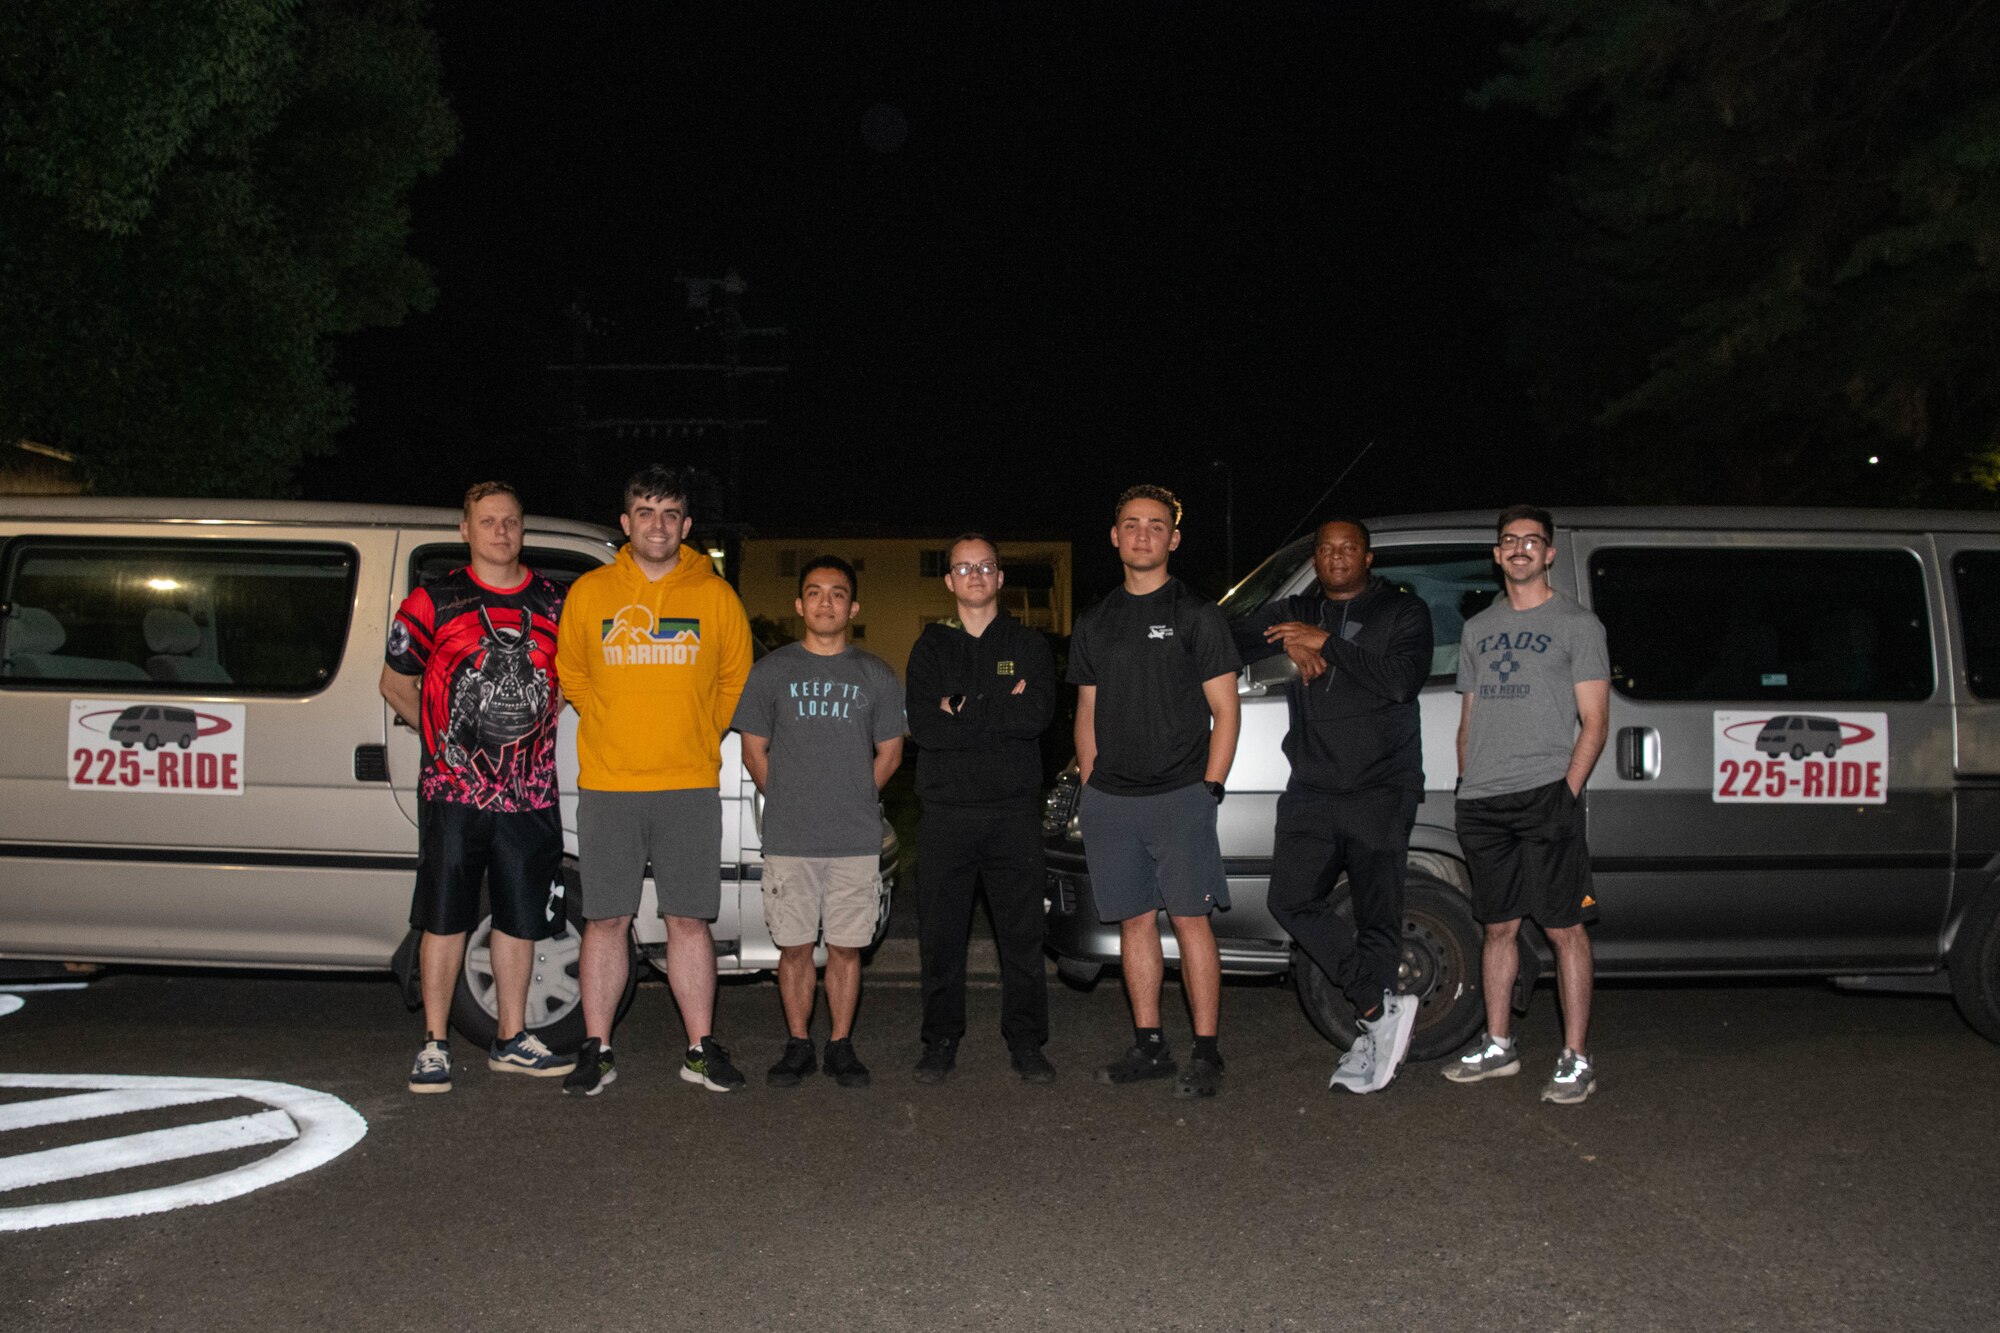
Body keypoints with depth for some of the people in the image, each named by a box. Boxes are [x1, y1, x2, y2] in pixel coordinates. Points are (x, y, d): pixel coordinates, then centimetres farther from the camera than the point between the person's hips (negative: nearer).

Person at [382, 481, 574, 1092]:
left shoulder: (554, 604, 7)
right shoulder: (432, 602, 0)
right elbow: (395, 681, 9)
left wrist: (532, 727, 10)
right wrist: (443, 736, 4)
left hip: (529, 792, 3)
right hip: (453, 791, -3)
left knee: (520, 918, 10)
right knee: (445, 920, 1)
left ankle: (511, 1039, 22)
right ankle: (434, 1046, 12)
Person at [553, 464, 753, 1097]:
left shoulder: (715, 597, 4)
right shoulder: (588, 593, 5)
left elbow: (735, 679, 16)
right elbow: (570, 672, 17)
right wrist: (615, 729, 12)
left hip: (690, 787, 0)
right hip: (606, 787, 0)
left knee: (690, 920, 4)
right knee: (606, 920, 4)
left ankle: (702, 1050, 13)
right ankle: (597, 1050, 14)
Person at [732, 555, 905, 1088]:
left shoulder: (876, 675, 7)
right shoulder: (772, 670, 5)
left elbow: (889, 752, 11)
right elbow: (754, 750, 9)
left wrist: (853, 799, 5)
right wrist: (787, 801, 3)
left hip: (857, 841, 0)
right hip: (788, 840, 0)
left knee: (846, 946, 5)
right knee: (794, 946, 5)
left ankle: (841, 1046, 17)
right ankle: (798, 1045, 18)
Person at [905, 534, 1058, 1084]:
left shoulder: (1029, 646, 10)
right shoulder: (930, 649, 11)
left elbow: (1037, 715, -9)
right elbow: (924, 726, -6)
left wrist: (963, 709, -9)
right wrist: (999, 713, -9)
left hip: (1014, 811, 0)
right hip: (946, 811, 1)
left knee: (1022, 933, 2)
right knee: (940, 934, 3)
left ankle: (1026, 1042, 13)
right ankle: (941, 1042, 15)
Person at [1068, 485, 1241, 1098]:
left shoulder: (1197, 615, 1)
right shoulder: (1094, 623, 15)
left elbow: (1225, 713, -1)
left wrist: (1209, 790, -8)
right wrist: (1090, 784, 10)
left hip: (1179, 795, -4)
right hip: (1110, 800, 5)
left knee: (1190, 919, -4)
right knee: (1134, 920, 8)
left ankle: (1206, 1053, 2)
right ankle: (1149, 1047, 17)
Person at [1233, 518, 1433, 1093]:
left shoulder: (1403, 611, 4)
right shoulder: (1295, 612, 16)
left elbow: (1402, 681, -12)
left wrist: (1325, 643, -14)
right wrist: (1288, 646, -6)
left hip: (1380, 790, -4)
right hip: (1312, 791, 4)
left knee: (1377, 915, -5)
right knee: (1292, 899, -8)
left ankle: (1370, 1035, 4)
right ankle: (1382, 1008, -1)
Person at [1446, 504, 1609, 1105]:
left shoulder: (1576, 624, 4)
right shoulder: (1478, 629, 19)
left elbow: (1594, 722, -1)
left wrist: (1568, 790, -13)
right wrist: (1468, 785, 10)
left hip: (1546, 796, -5)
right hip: (1482, 805, 5)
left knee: (1564, 929, -4)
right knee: (1499, 927, 11)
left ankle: (1575, 1059, 1)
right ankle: (1497, 1046, 21)